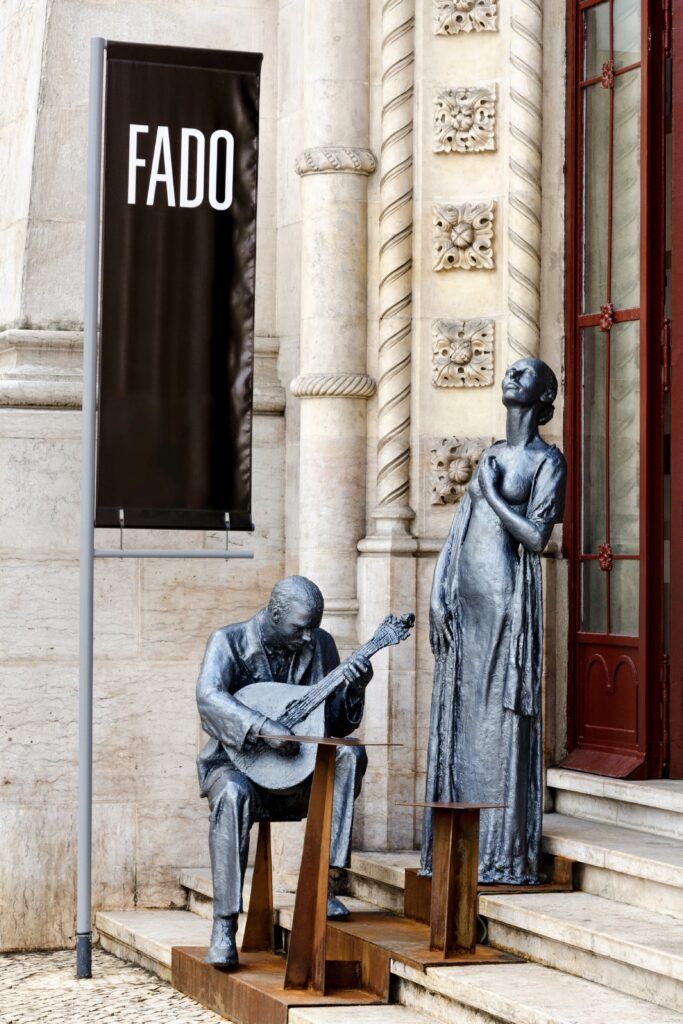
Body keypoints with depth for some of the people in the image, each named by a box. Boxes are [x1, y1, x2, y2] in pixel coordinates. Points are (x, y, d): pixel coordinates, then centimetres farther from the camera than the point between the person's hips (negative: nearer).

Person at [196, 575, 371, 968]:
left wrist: (354, 688, -15)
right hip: (238, 762, -4)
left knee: (351, 754, -23)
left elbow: (337, 724, 6)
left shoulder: (320, 644, 5)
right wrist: (264, 729, -38)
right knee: (234, 796, -37)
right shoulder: (229, 642, -8)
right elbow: (209, 696, -27)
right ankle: (224, 928, -36)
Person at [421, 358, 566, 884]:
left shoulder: (546, 460, 0)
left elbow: (536, 537, -13)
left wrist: (492, 493, -6)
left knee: (501, 723, -7)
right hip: (463, 602, 7)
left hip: (507, 602, -7)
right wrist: (437, 595, 5)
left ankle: (506, 855, -3)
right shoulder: (490, 455, 19)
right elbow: (457, 531, 15)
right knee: (460, 722, 6)